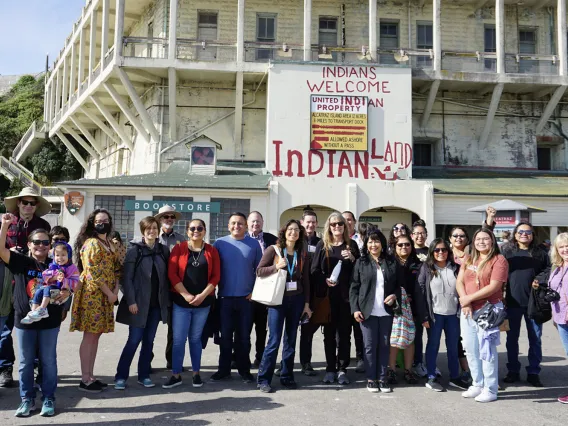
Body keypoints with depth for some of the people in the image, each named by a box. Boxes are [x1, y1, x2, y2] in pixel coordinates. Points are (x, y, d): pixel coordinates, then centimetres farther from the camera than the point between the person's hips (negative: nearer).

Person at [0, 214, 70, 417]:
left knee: (48, 362, 8)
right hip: (24, 320, 0)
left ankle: (49, 399, 20)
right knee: (25, 362, 11)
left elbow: (68, 286, 8)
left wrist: (67, 292, -15)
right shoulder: (21, 262, -3)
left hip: (49, 322, 0)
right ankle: (27, 399, 24)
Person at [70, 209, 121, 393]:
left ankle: (90, 376, 18)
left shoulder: (109, 244, 16)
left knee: (96, 335, 11)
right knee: (90, 336, -4)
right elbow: (93, 273, -18)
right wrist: (109, 293, -14)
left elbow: (116, 269, 17)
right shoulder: (91, 243, -11)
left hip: (105, 296, 8)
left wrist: (116, 291, 2)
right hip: (92, 294, -8)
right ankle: (85, 380, 3)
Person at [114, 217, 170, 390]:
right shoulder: (134, 249, -4)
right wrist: (131, 301, -14)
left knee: (149, 340, 9)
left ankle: (144, 375, 20)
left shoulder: (164, 250, 6)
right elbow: (126, 277, -8)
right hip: (139, 303, -4)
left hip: (157, 304, 4)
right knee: (134, 340, -3)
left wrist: (167, 299, 3)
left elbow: (167, 276, 9)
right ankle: (121, 376, 10)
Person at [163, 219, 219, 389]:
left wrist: (202, 295, -11)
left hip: (203, 302, 1)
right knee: (178, 339, 0)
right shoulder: (179, 248, 1)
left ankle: (196, 373, 22)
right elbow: (172, 274, -5)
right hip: (181, 302, -1)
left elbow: (216, 276, 0)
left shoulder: (212, 251, 4)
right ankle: (176, 375, 11)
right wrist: (186, 295, -13)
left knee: (195, 338, 11)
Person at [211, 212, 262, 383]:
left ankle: (244, 369, 20)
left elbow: (259, 269, 7)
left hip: (246, 298, 0)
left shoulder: (254, 244, 2)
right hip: (225, 298, 0)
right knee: (225, 336, 7)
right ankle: (224, 369, 19)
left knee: (244, 336, 9)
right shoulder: (220, 243, 0)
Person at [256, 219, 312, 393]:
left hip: (296, 300, 4)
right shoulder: (273, 250, -2)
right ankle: (263, 379, 5)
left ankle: (287, 377, 20)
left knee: (291, 340, 10)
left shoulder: (303, 255, 8)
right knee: (274, 340, -6)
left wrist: (306, 303, 7)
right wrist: (276, 267, -19)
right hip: (277, 300, -4)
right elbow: (259, 271, -4)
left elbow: (305, 281, 10)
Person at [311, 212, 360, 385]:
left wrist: (353, 259, -11)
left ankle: (342, 369, 12)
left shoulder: (351, 244, 7)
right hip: (327, 295, 0)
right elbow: (314, 270, 1)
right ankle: (330, 369, 14)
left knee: (344, 333, 3)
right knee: (329, 333, 5)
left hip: (346, 295, 0)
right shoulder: (322, 245, 5)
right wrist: (324, 280, -16)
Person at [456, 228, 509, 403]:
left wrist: (469, 298, -13)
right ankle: (478, 385, 22)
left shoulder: (499, 260, -5)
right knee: (471, 349, 10)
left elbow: (493, 287, -14)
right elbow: (459, 282, 6)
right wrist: (465, 301, -10)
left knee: (487, 350, -5)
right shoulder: (469, 260, 14)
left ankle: (490, 390, 4)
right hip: (467, 310, 6)